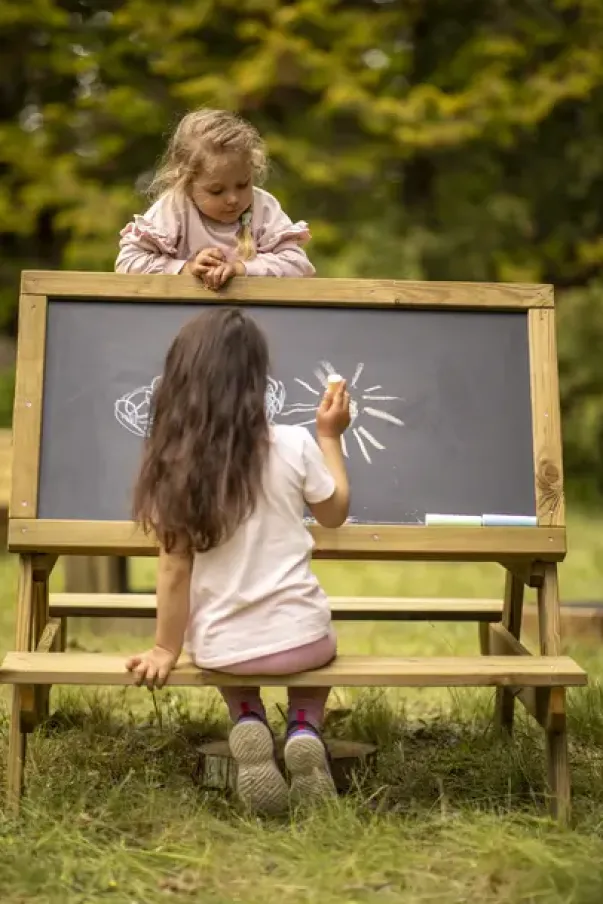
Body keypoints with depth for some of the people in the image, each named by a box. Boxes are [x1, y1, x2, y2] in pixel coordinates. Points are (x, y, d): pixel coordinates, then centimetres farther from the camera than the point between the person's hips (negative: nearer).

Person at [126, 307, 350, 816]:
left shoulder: (174, 463, -10)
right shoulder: (294, 444, -11)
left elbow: (175, 570, -7)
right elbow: (335, 513, 7)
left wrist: (166, 649, 5)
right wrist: (331, 436, 17)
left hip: (220, 649, 1)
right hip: (298, 635, 0)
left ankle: (248, 723, 6)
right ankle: (305, 730, 8)